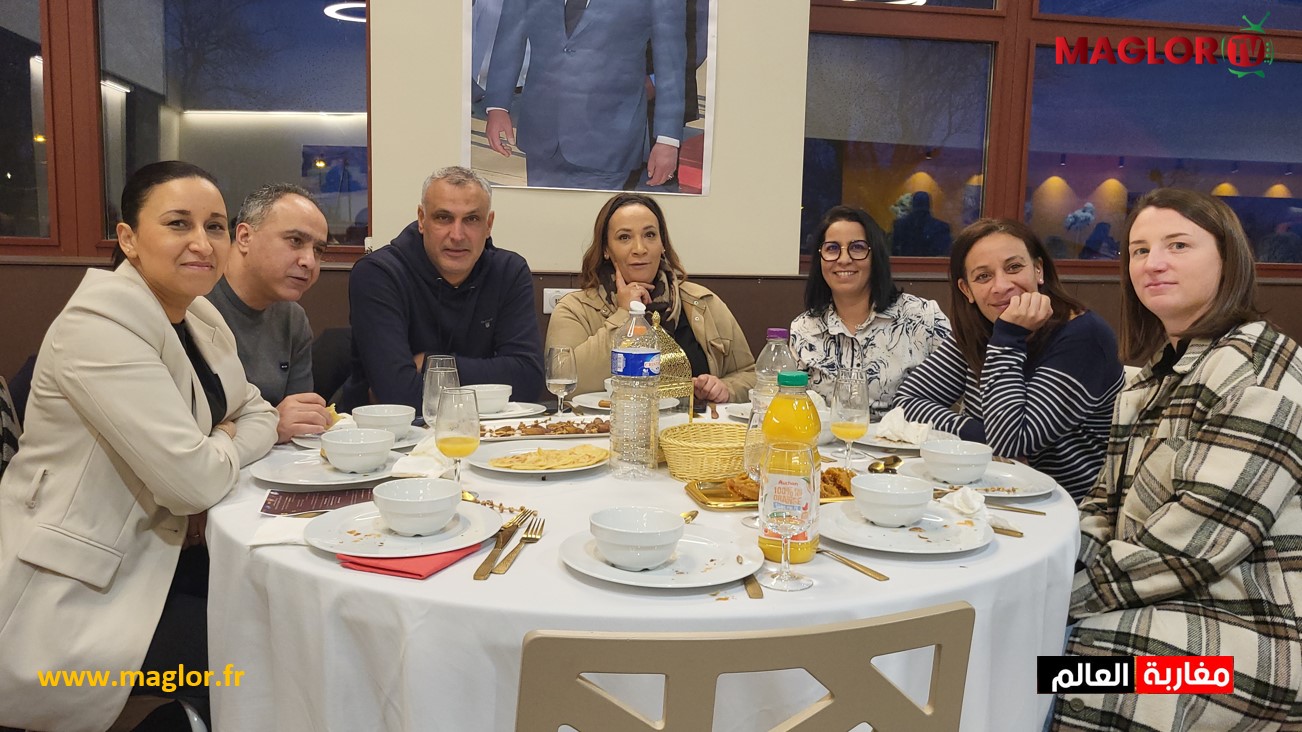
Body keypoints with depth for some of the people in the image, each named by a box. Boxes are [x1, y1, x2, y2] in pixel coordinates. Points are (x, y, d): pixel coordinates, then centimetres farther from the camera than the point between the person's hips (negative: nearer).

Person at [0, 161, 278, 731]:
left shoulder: (200, 317, 4)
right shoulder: (100, 323, -23)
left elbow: (256, 414, 10)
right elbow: (191, 477, -29)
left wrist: (212, 462, -10)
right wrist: (228, 447, -6)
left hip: (150, 551, 8)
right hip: (67, 595, -8)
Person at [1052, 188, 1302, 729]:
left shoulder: (1256, 369, -15)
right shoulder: (1156, 373, 13)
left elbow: (1203, 535, -23)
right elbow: (1109, 504, 12)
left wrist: (1081, 592, -19)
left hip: (1245, 631, -8)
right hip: (1169, 608, 8)